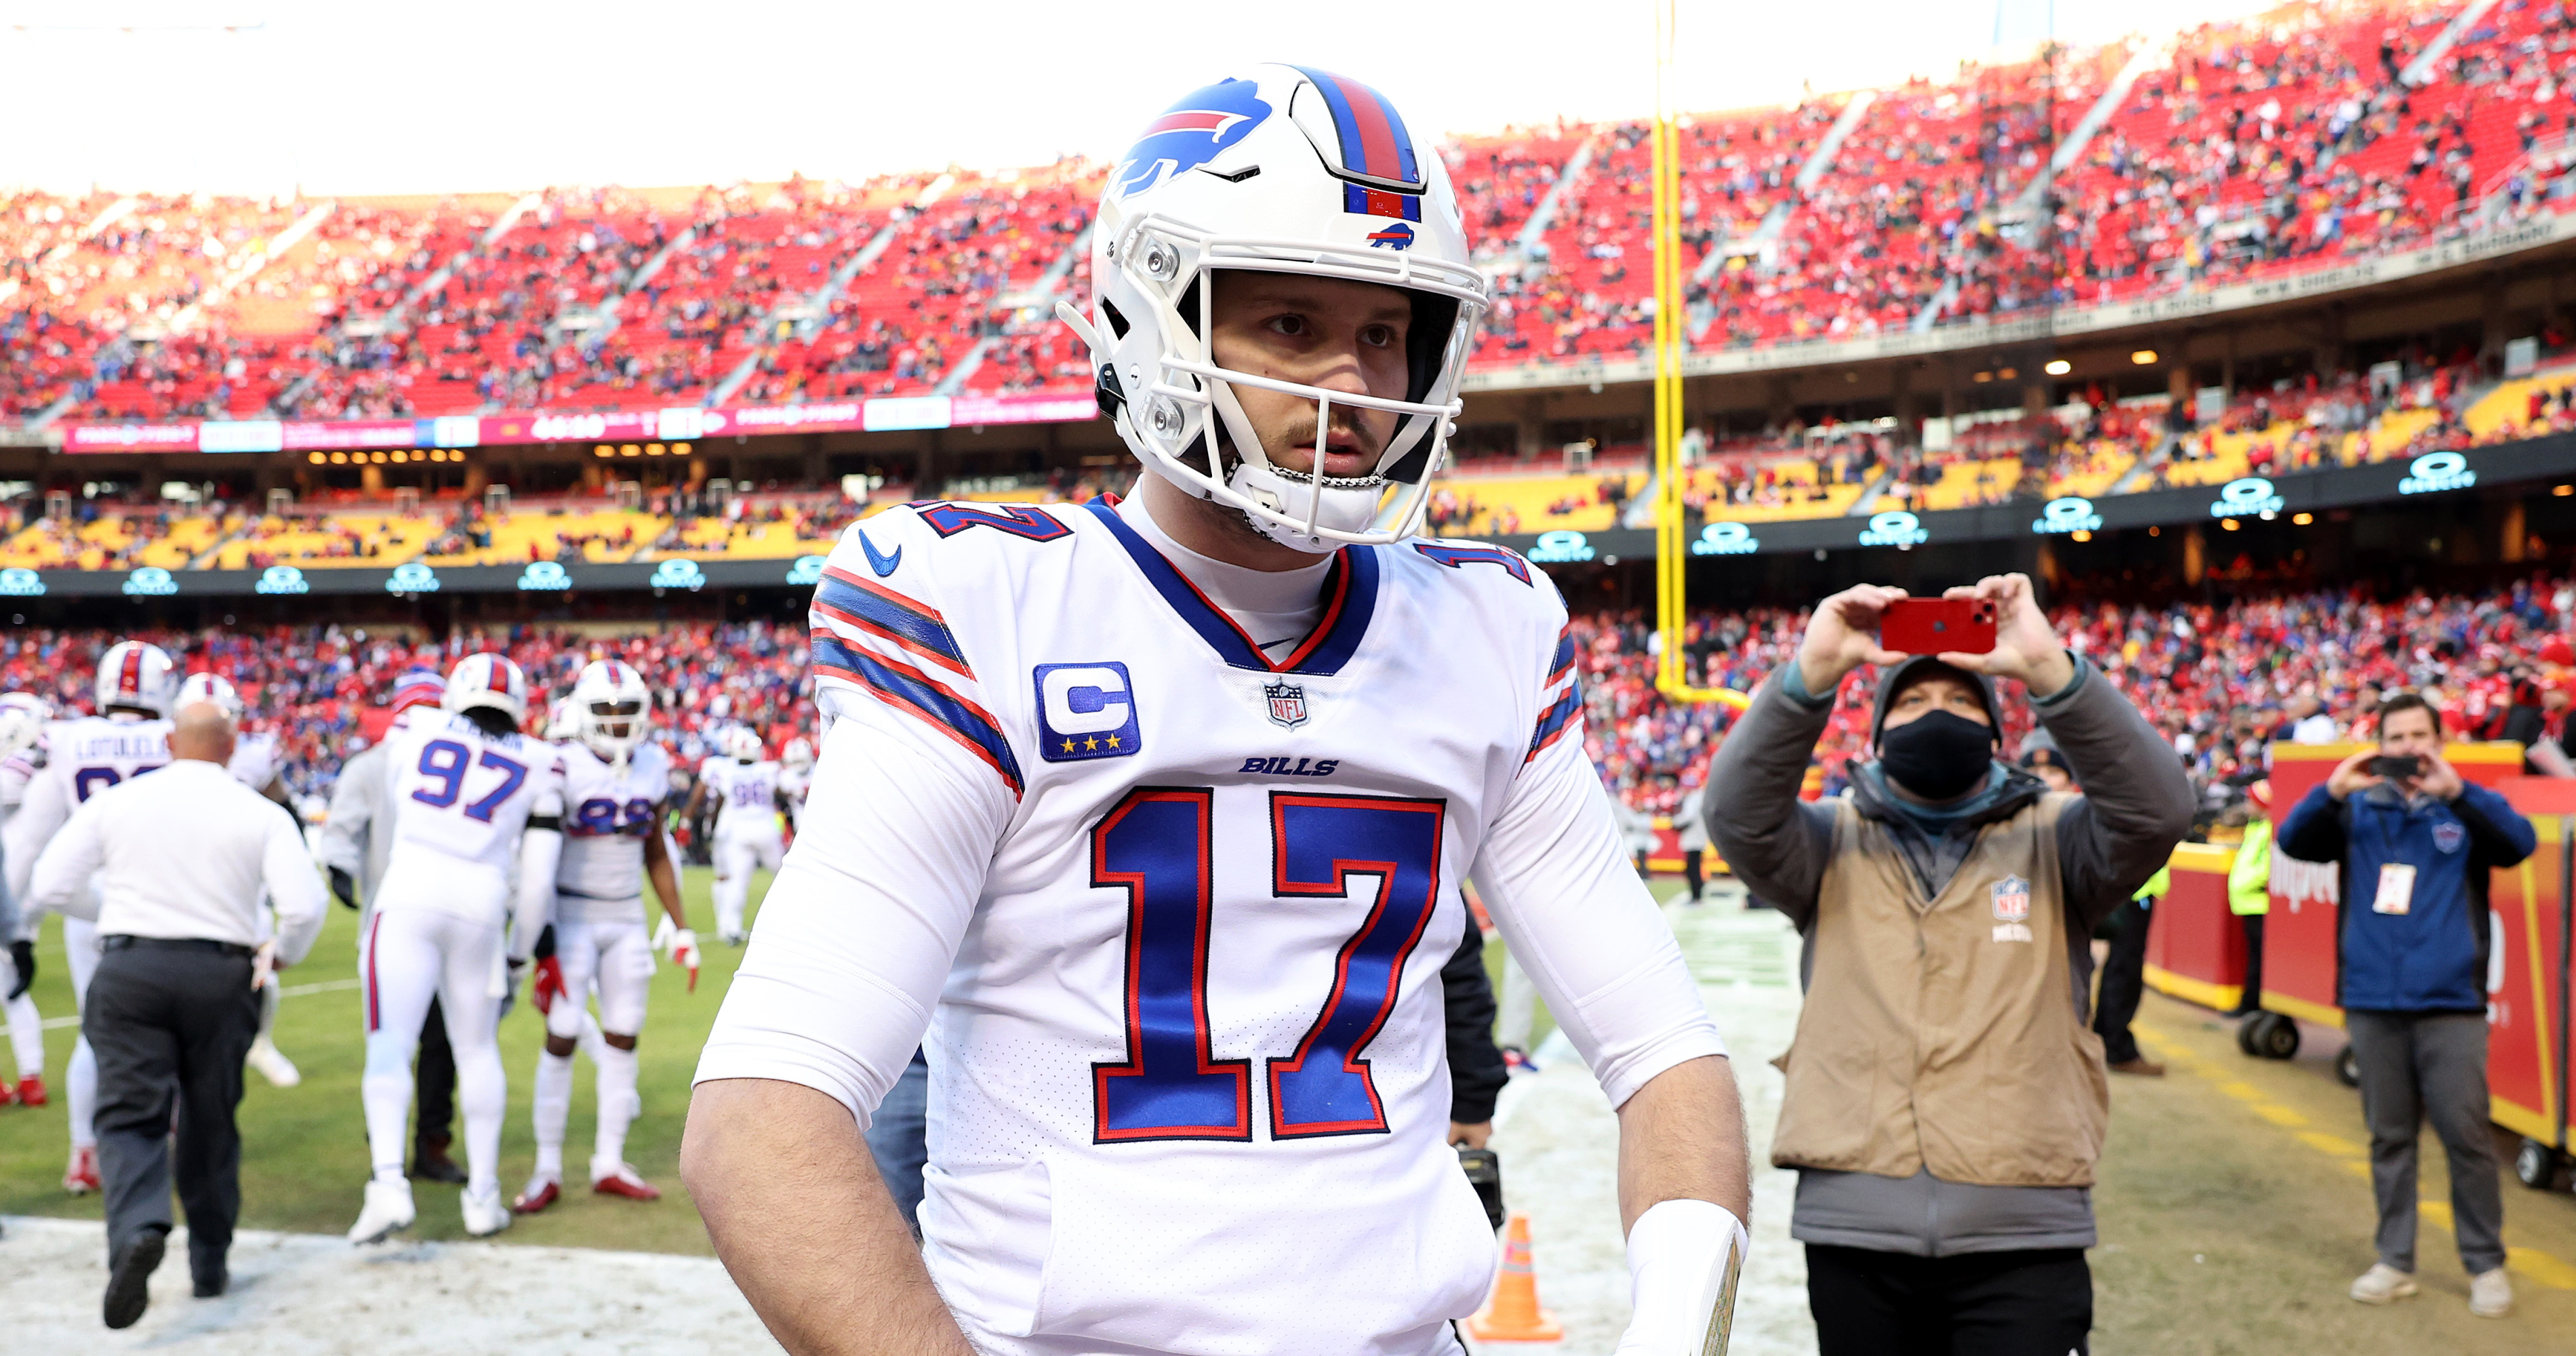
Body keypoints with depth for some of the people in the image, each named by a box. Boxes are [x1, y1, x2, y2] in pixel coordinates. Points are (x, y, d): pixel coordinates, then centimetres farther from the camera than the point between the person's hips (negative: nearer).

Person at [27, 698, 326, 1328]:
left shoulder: (115, 803, 2)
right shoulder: (260, 815, -1)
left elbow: (50, 886, 2)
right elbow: (304, 906, -11)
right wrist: (282, 952, 10)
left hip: (131, 969, -1)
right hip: (221, 975, 1)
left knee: (130, 1115, -1)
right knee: (210, 1123, 15)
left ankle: (138, 1228, -28)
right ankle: (210, 1262, 23)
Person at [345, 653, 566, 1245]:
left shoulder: (415, 733, 11)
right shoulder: (539, 766, 10)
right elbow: (537, 878, 8)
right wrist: (518, 957, 17)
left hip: (407, 898, -1)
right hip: (480, 907, 1)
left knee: (389, 1043, -2)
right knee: (477, 1048, 16)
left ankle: (388, 1183, -19)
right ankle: (483, 1194, 22)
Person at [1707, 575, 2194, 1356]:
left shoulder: (2050, 843, 7)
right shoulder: (1834, 844, 8)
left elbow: (2155, 811, -12)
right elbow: (1740, 818, -11)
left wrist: (2048, 670, -24)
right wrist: (1811, 674, -25)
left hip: (2024, 1235, -1)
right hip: (1854, 1230, 1)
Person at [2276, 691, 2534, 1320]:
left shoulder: (2465, 811, 5)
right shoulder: (2358, 811, 9)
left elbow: (2521, 842, -12)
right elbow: (2294, 842, -3)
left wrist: (2456, 792, -26)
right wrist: (2334, 790, -19)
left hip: (2450, 1004, -2)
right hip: (2372, 1002, 2)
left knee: (2467, 1136, -1)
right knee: (2389, 1137, 9)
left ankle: (2486, 1264, 13)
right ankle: (2395, 1261, 18)